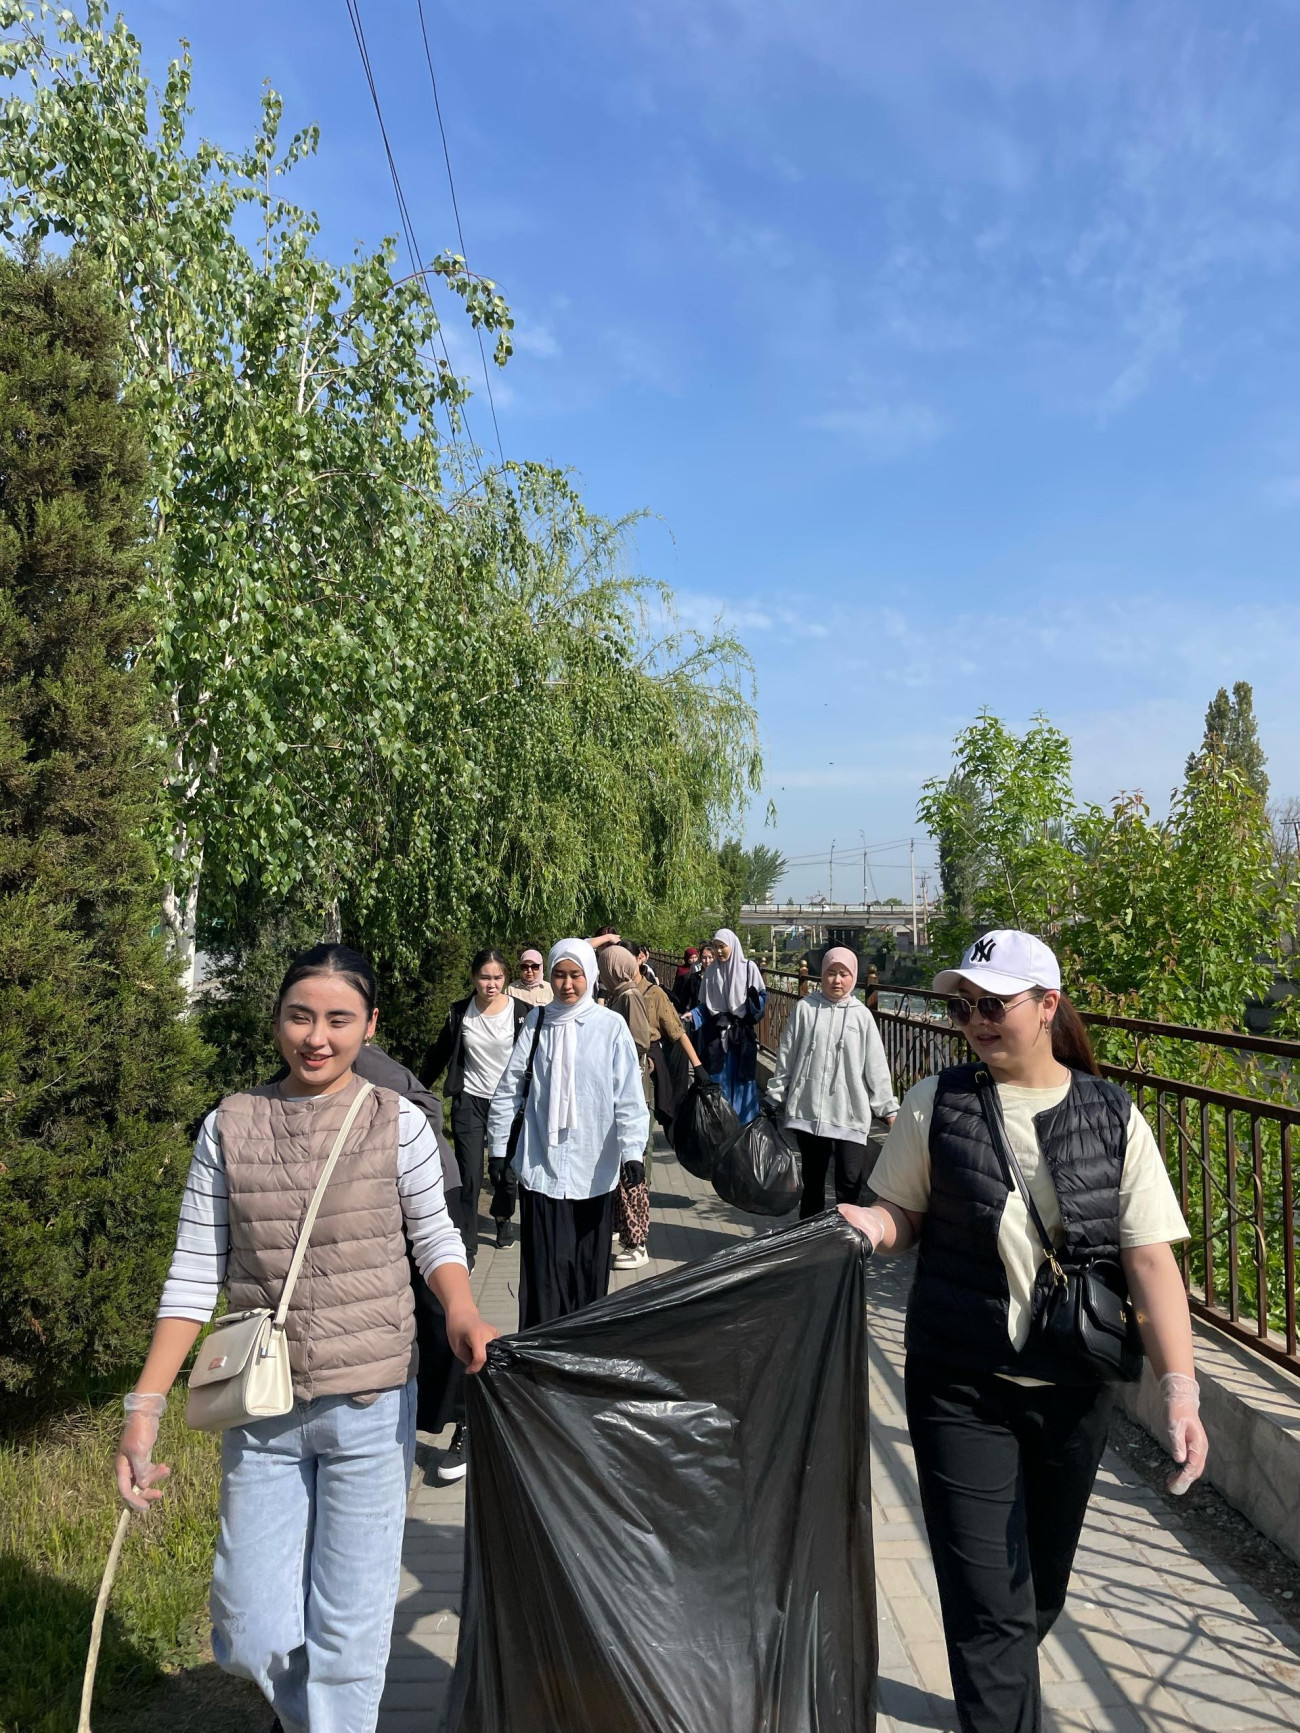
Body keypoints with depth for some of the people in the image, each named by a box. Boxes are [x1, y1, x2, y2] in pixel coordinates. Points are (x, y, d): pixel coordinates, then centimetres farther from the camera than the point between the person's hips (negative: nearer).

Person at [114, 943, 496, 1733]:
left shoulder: (398, 1123, -8)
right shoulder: (229, 1126, -4)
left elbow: (437, 1239, 2)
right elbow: (196, 1273, -1)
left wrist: (463, 1312, -17)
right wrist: (147, 1403, -5)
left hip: (371, 1407, -2)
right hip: (260, 1411, 2)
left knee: (349, 1624, 7)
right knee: (248, 1634, 12)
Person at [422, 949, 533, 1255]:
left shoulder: (522, 1012, -8)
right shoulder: (460, 1013, -1)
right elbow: (438, 1055, 11)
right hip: (469, 1101, 1)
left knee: (503, 1172, 8)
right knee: (469, 1176, -5)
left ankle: (503, 1218, 38)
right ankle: (467, 1245, 5)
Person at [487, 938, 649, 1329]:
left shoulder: (611, 1026, -3)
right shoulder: (537, 1022, 2)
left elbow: (629, 1096, -5)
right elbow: (509, 1089, 7)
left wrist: (632, 1151, -13)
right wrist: (498, 1149, 8)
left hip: (594, 1167, 0)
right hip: (541, 1163, 1)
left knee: (589, 1264, 11)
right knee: (544, 1266, 0)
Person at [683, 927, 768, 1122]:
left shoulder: (749, 968, -3)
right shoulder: (711, 971, 5)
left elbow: (762, 996, -1)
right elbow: (705, 1004, 10)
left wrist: (753, 998, -23)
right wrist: (692, 1015, -7)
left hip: (742, 1032, -2)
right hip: (716, 1032, 2)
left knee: (741, 1077, 3)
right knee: (718, 1078, 4)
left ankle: (745, 1123, 16)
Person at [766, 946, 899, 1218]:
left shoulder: (861, 1015, 1)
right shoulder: (805, 1009, 1)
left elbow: (876, 1067, 3)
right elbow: (785, 1058, 7)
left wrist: (889, 1109, 3)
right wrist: (775, 1099, 9)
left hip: (851, 1114, -1)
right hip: (808, 1112, 1)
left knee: (851, 1185, -6)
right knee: (812, 1180, 14)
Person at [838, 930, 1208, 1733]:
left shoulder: (1112, 1117, -5)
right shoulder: (936, 1103, -6)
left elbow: (1151, 1256, -7)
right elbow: (905, 1214, 2)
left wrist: (1180, 1386, -17)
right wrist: (872, 1224, -22)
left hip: (1073, 1391, 2)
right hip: (961, 1387, -2)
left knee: (1042, 1586, 21)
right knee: (989, 1599, -2)